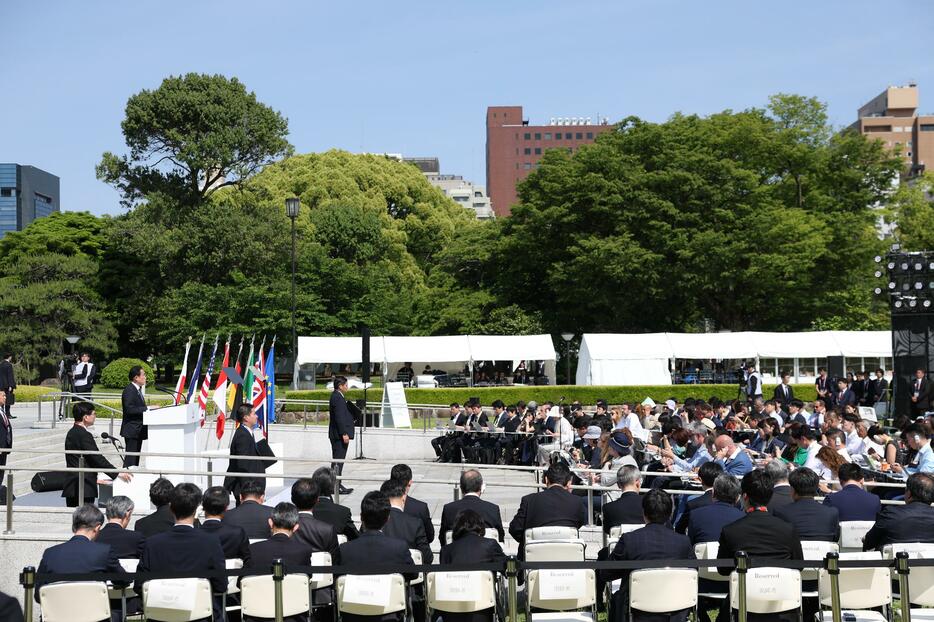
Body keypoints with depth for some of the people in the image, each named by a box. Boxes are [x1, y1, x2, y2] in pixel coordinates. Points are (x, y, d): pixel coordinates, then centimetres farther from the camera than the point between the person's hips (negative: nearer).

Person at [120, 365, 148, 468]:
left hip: (138, 429, 10)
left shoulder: (138, 389, 16)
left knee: (136, 456, 13)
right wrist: (147, 409, -24)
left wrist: (148, 409, 8)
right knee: (131, 458, -10)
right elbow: (129, 409, -25)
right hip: (132, 430, -10)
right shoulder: (129, 390, -15)